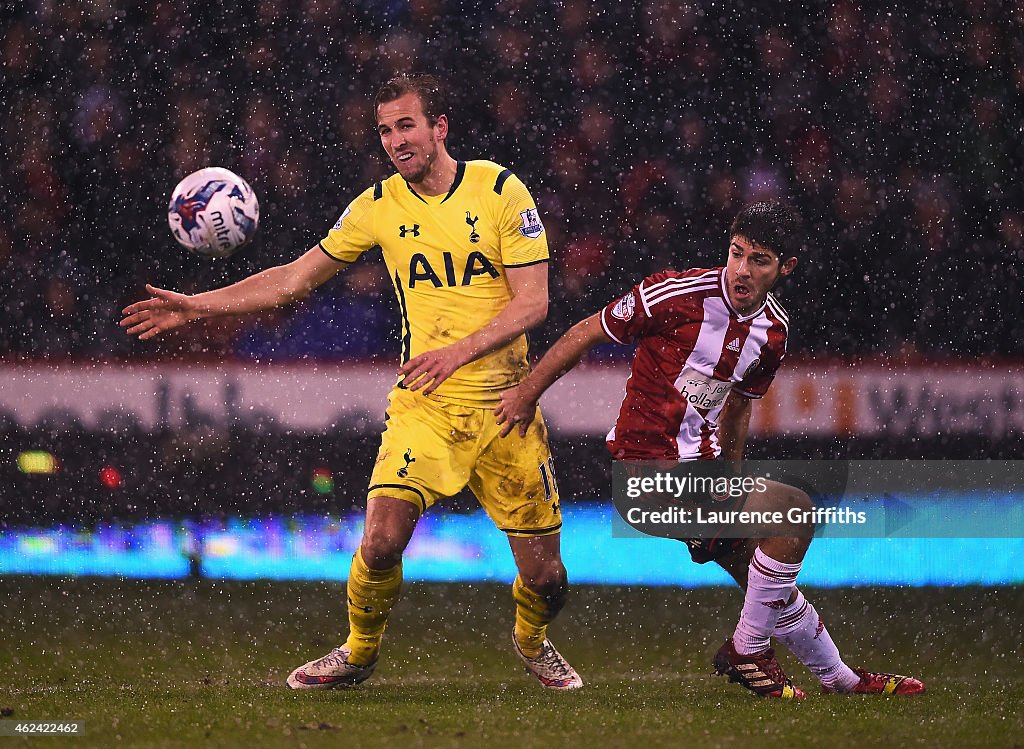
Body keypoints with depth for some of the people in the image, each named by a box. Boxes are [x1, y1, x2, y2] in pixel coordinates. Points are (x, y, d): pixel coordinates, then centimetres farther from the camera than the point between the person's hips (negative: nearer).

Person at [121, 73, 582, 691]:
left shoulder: (501, 190, -5)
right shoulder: (380, 205, 3)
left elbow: (533, 302, -8)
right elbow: (297, 277, 11)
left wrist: (459, 351, -22)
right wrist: (195, 307, 7)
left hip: (505, 402, -1)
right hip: (423, 404, 1)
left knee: (544, 573, 1)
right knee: (382, 540, -19)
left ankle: (533, 642, 36)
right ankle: (360, 653, 9)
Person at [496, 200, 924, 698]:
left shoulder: (774, 330, 4)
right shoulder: (678, 293, -18)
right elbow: (587, 333, -7)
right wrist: (526, 394, 0)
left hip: (703, 465, 7)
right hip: (651, 464, -7)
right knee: (793, 509, -20)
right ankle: (746, 652, -8)